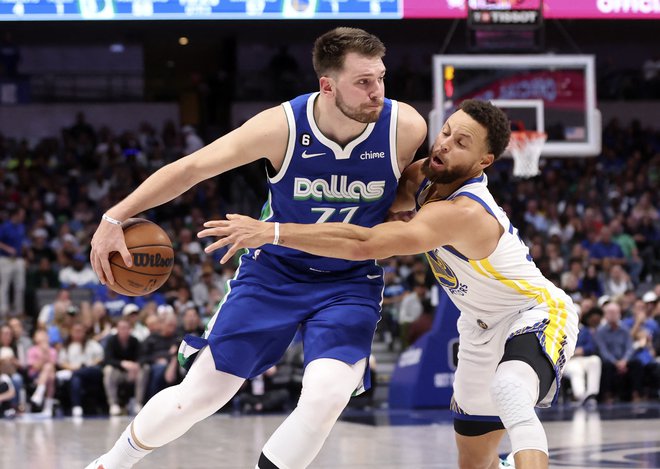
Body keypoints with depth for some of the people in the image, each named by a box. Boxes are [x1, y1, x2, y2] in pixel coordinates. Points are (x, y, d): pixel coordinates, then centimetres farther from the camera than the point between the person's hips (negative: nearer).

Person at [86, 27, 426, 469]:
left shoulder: (407, 128, -20)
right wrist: (115, 218, -15)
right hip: (274, 271, 0)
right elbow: (191, 168, -13)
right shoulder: (283, 126, -23)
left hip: (351, 283, 0)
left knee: (326, 396, -25)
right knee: (199, 393, 3)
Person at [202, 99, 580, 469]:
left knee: (509, 390, -42)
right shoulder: (422, 176, -8)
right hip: (483, 326, 9)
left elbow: (365, 244, -44)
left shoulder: (463, 212, -35)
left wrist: (271, 231, -45)